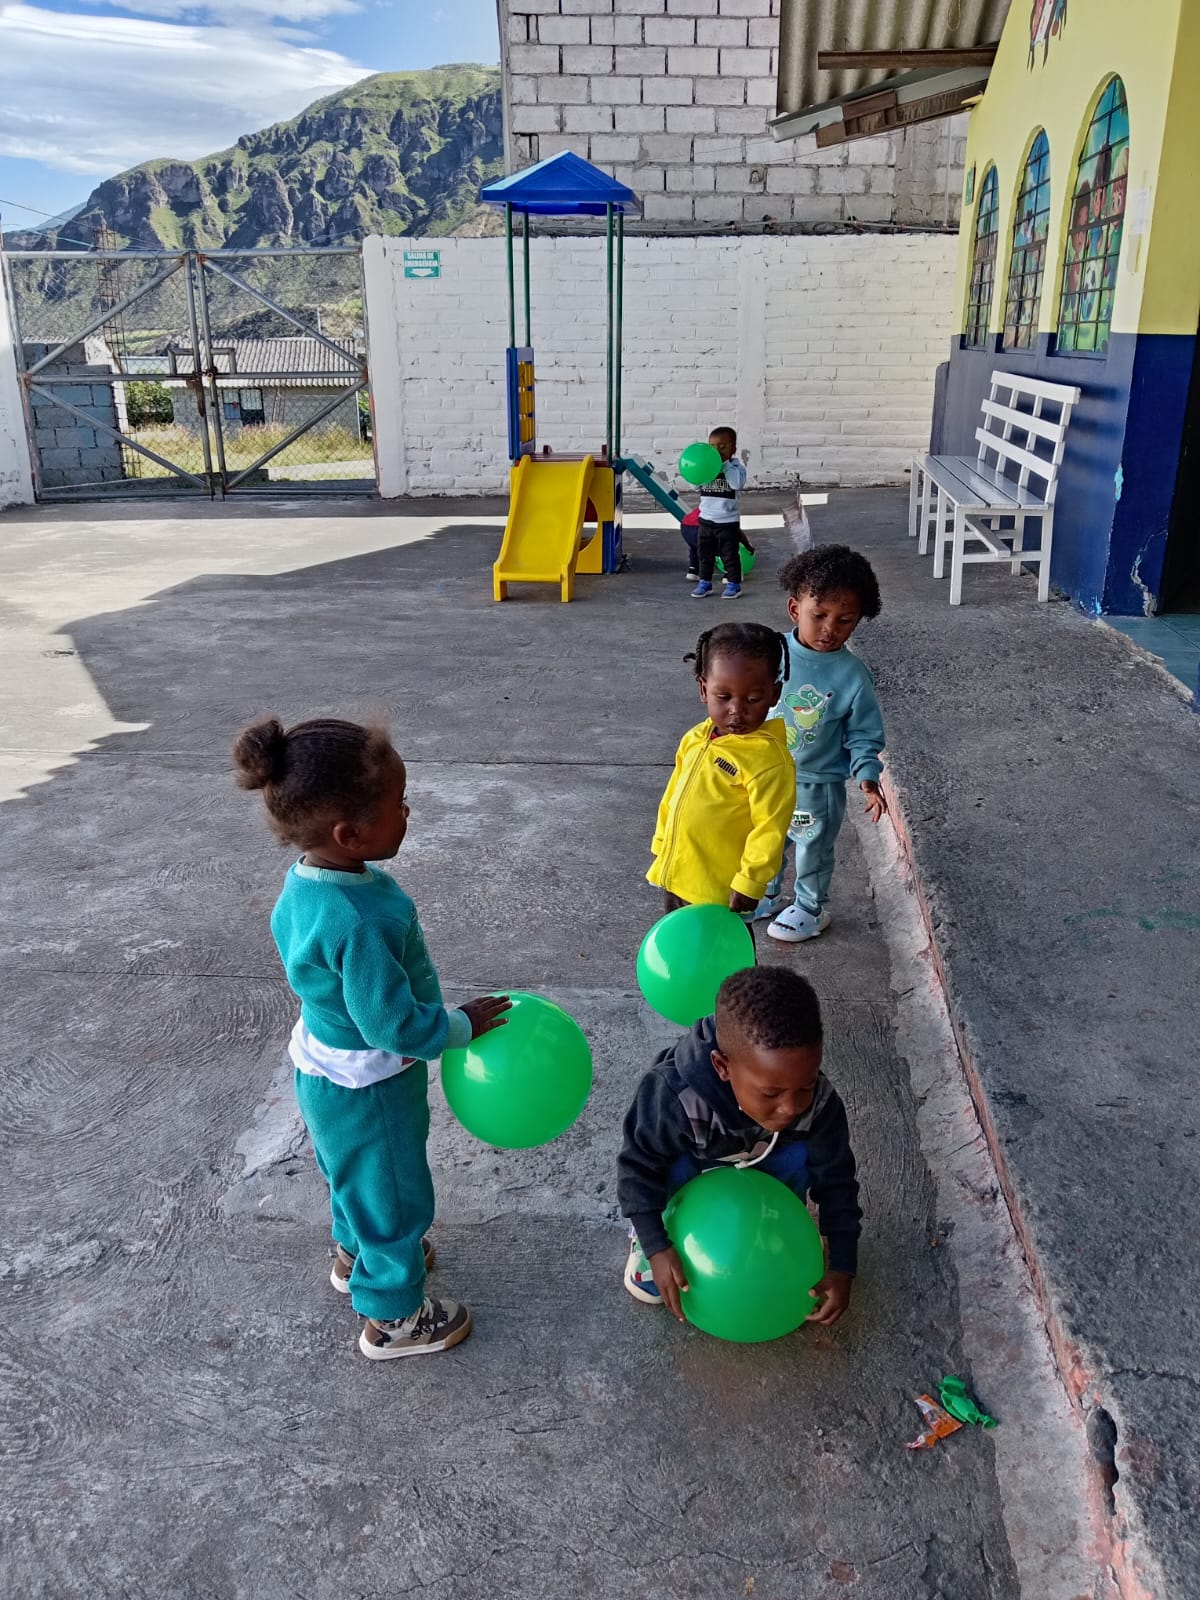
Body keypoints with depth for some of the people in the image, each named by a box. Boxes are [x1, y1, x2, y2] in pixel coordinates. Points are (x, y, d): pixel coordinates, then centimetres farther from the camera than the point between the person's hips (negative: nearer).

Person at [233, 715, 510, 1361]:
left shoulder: (305, 879, -11)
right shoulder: (361, 923, -40)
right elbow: (394, 1024, -31)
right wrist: (465, 1024, -15)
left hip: (326, 1069, 8)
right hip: (370, 1090, -8)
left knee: (354, 1175, 32)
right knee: (394, 1193, 15)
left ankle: (356, 1253, 58)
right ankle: (392, 1318, 38)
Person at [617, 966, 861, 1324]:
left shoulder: (820, 1104, -35)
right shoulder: (672, 1097, -45)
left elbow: (835, 1180, -20)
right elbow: (638, 1166, -29)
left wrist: (842, 1267, -21)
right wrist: (656, 1246, -31)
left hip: (762, 1166, 3)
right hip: (690, 1169, -2)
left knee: (798, 1158, -26)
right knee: (677, 1167, -33)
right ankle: (644, 1235, -3)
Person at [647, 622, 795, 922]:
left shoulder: (768, 757, -23)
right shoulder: (695, 739, 1)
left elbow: (770, 828, -21)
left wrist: (749, 882, -20)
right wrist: (661, 848, 18)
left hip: (720, 888, -7)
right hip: (675, 876, 8)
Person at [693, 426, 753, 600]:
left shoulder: (736, 466, -8)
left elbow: (738, 484, -26)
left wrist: (724, 465, -24)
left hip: (728, 522, -4)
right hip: (706, 520, 4)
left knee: (730, 555, 5)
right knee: (704, 554, 11)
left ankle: (734, 584, 16)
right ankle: (704, 583, 22)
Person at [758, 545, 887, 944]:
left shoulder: (852, 675, -19)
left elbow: (863, 734, -9)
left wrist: (867, 778, -21)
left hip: (816, 786, -3)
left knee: (812, 850, 18)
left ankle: (811, 909, 41)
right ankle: (764, 896, 48)